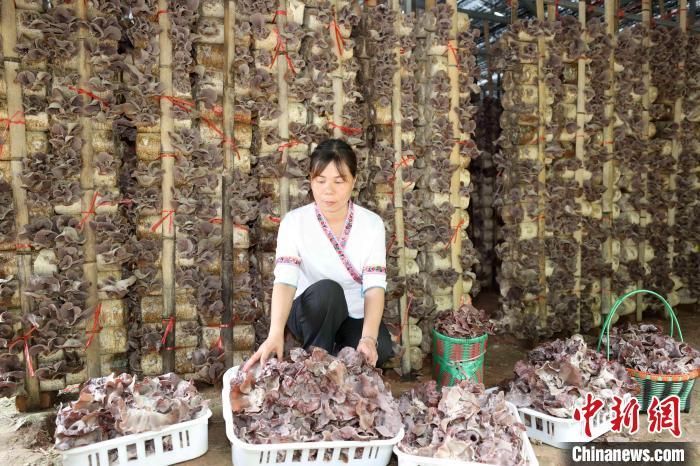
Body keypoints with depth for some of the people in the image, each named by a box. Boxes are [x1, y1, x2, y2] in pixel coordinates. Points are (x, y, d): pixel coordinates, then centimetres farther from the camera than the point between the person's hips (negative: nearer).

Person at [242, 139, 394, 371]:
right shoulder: (294, 221, -14)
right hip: (310, 313, -1)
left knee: (380, 349, -29)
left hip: (356, 316, 1)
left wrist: (368, 337, -36)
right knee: (327, 290, -35)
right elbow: (285, 279, -27)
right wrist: (276, 333, -44)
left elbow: (375, 287, -19)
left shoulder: (372, 223, -11)